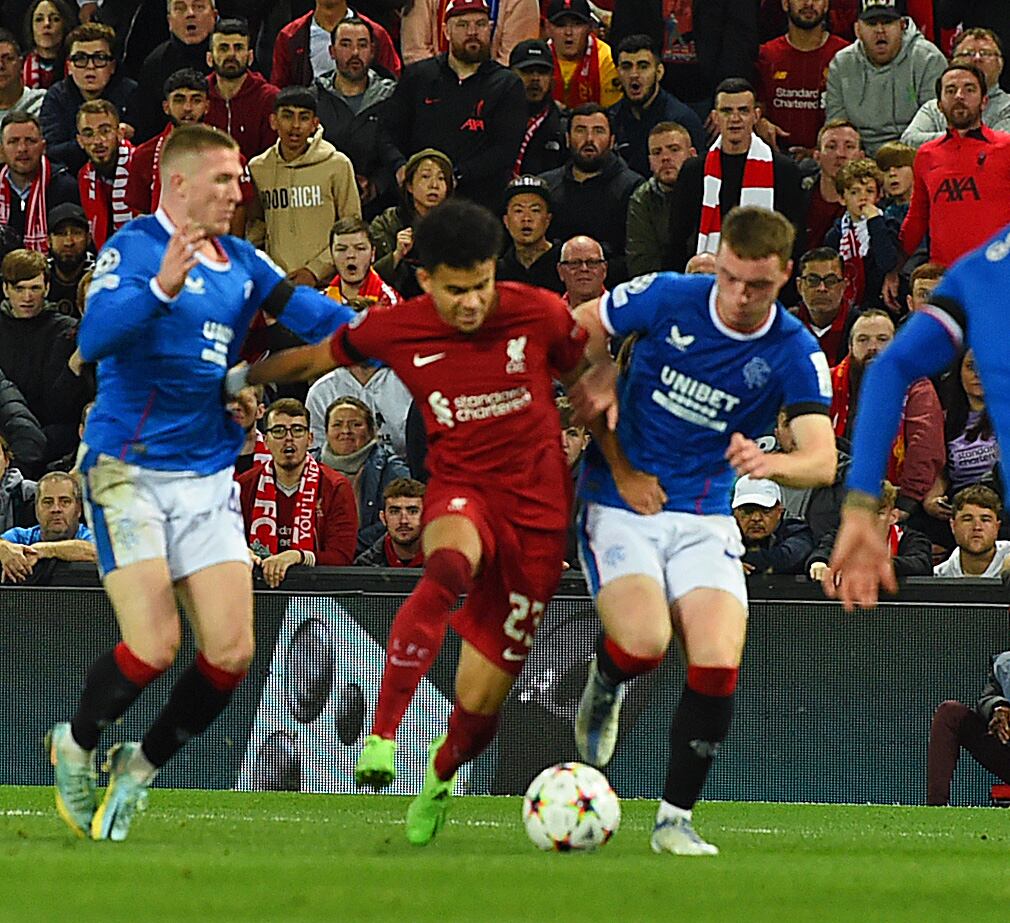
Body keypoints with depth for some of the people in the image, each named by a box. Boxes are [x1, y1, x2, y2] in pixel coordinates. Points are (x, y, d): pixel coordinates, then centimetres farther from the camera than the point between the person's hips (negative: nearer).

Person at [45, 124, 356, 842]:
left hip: (209, 479, 6)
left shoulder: (240, 262, 11)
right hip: (129, 472, -6)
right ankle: (77, 746, 13)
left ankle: (143, 765, 18)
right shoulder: (134, 248, -8)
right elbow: (93, 337, -23)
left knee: (231, 653, -4)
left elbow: (315, 315, 4)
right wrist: (160, 288, -37)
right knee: (154, 647, -16)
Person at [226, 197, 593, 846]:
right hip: (459, 486, 0)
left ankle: (442, 775, 38)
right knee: (451, 564, -42)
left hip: (536, 507, 0)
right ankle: (382, 737, -43)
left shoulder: (541, 315, -8)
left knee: (481, 701, 0)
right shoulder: (395, 329, -6)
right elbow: (320, 358, 12)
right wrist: (241, 377, 16)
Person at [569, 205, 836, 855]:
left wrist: (773, 463, -44)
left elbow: (822, 460, -18)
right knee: (644, 644, -25)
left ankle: (677, 818, 0)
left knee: (719, 664, -17)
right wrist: (618, 464, 0)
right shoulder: (668, 297, -10)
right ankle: (606, 685, 14)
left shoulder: (796, 354, -9)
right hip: (620, 502, -1)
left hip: (705, 518, 2)